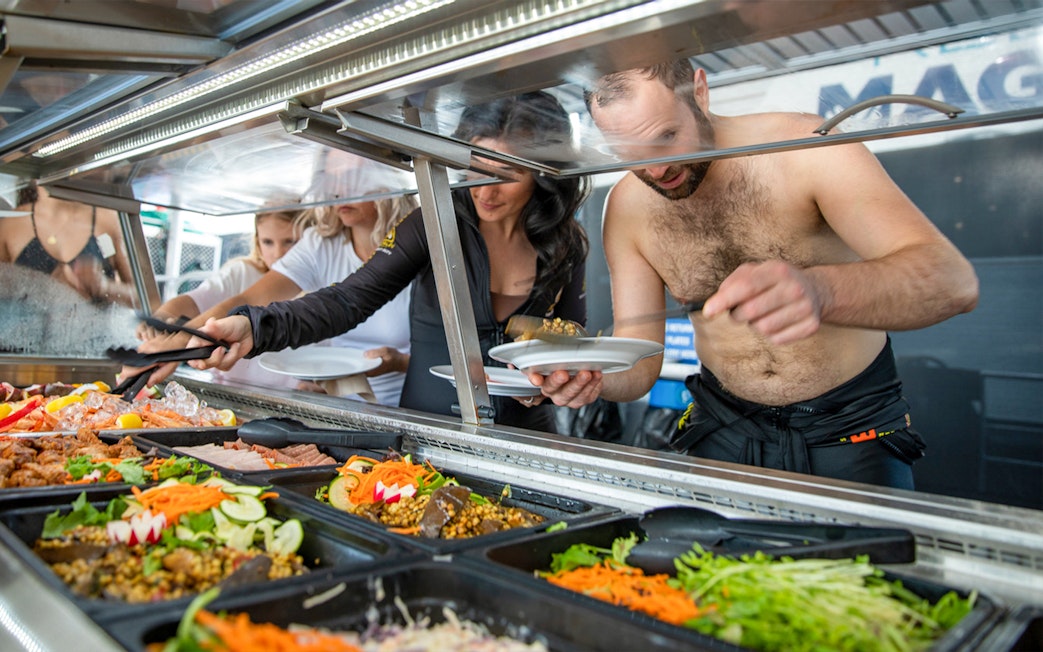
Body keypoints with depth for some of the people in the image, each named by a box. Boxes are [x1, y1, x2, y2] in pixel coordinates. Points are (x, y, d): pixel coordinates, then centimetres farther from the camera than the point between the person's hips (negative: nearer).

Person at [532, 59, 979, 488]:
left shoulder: (805, 150, -20)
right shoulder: (626, 208, -9)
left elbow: (955, 282, -30)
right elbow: (638, 356, -6)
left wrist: (820, 291, -50)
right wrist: (593, 375, -30)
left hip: (850, 426, -2)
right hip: (725, 428, 3)